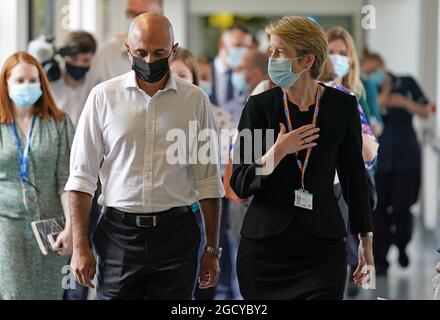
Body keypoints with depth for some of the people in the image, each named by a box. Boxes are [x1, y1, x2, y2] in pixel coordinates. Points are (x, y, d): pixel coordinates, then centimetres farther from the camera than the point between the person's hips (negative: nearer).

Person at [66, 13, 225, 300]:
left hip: (176, 233, 0)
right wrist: (80, 246, -4)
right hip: (118, 232, 0)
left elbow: (208, 180, 5)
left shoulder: (195, 100, 2)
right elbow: (82, 176, 2)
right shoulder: (104, 96, 0)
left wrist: (212, 249, 4)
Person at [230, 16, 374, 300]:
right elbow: (240, 185, -2)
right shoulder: (260, 106, -1)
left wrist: (366, 240, 10)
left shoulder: (343, 106, 0)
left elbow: (354, 176, 8)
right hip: (265, 243, 0)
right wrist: (277, 151, -17)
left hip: (322, 245, 0)